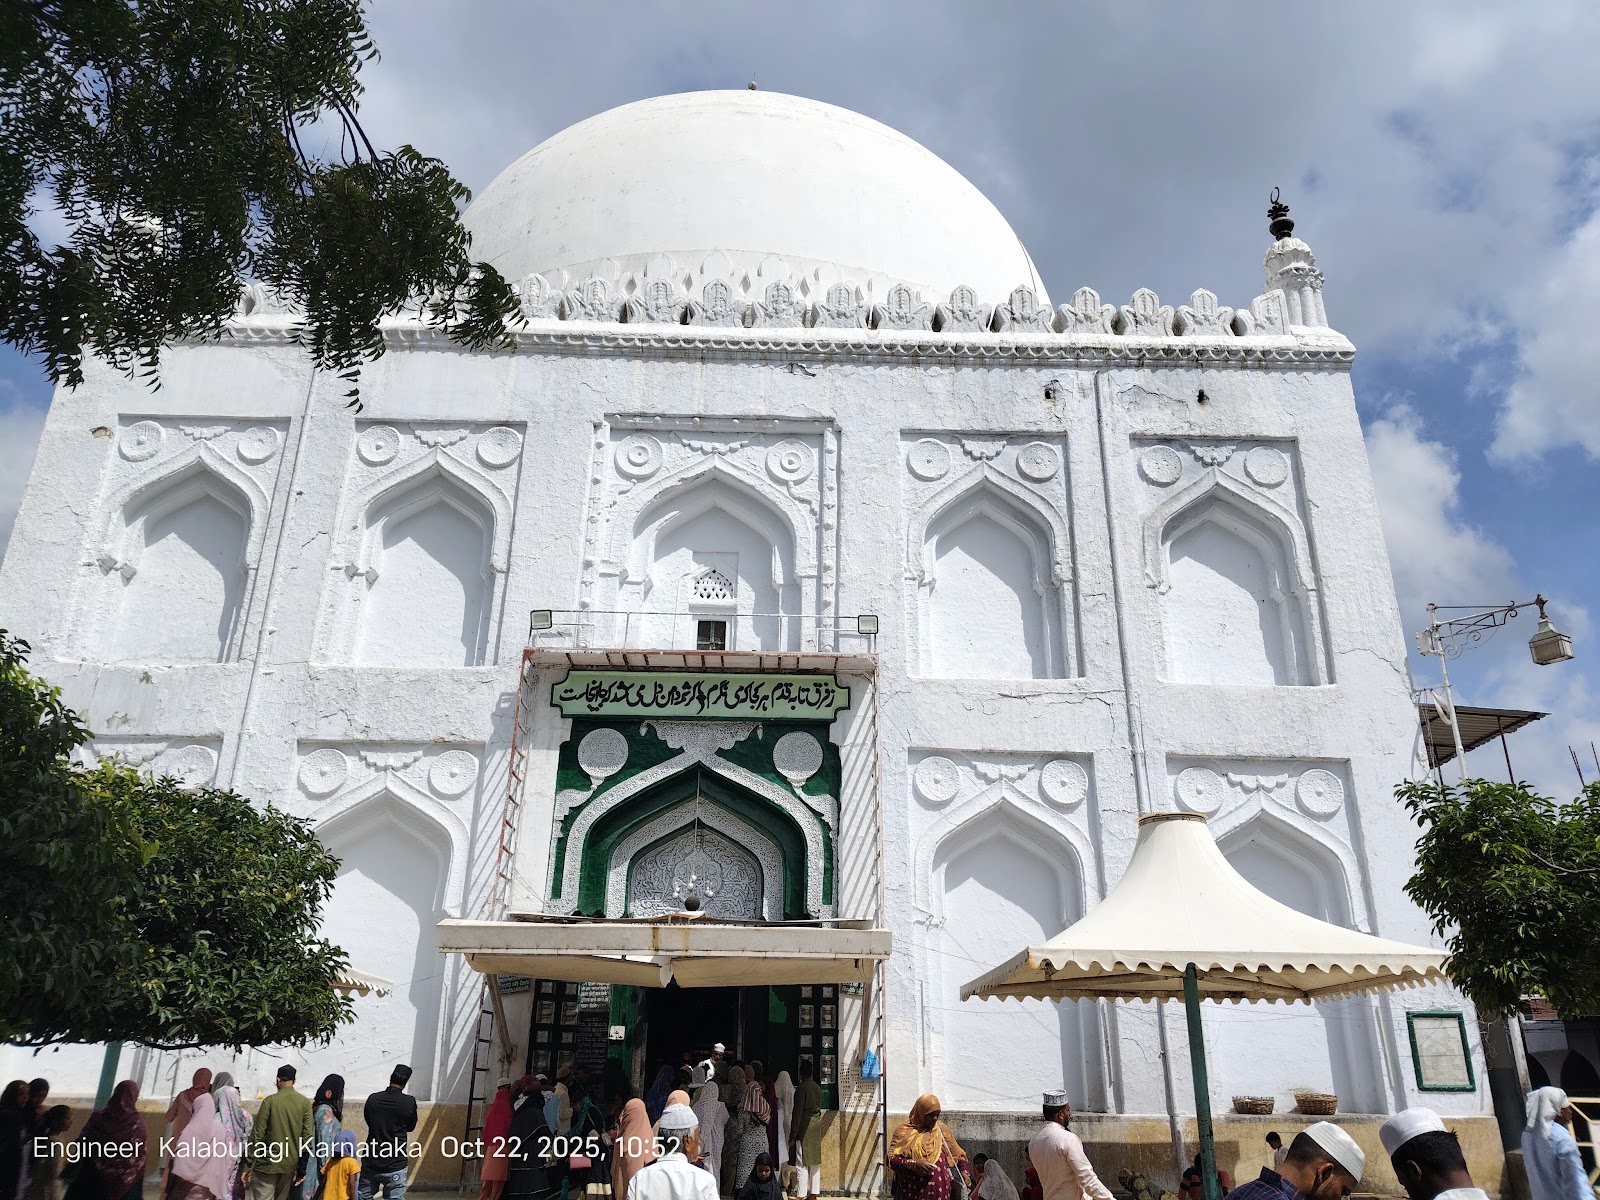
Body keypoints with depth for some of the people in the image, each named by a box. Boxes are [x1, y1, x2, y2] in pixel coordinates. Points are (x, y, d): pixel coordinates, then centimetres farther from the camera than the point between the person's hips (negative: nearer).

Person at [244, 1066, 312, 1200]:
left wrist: (248, 1165, -1)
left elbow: (257, 1134, -7)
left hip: (268, 1162, -3)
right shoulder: (305, 1103, 2)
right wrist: (300, 1167, 4)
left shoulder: (270, 1101, -5)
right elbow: (307, 1136, -2)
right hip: (290, 1164, 3)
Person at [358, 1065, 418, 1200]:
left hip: (371, 1163, 3)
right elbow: (410, 1127, 4)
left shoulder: (372, 1099, -3)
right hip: (395, 1166, -3)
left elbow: (368, 1120, 12)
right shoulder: (409, 1103, -11)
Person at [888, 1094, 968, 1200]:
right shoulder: (903, 1130, 1)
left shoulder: (943, 1130, 10)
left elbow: (959, 1155, 17)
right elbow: (891, 1159, -5)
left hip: (939, 1191, 2)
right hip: (911, 1192, -2)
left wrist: (965, 1173, 0)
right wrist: (914, 1164, -19)